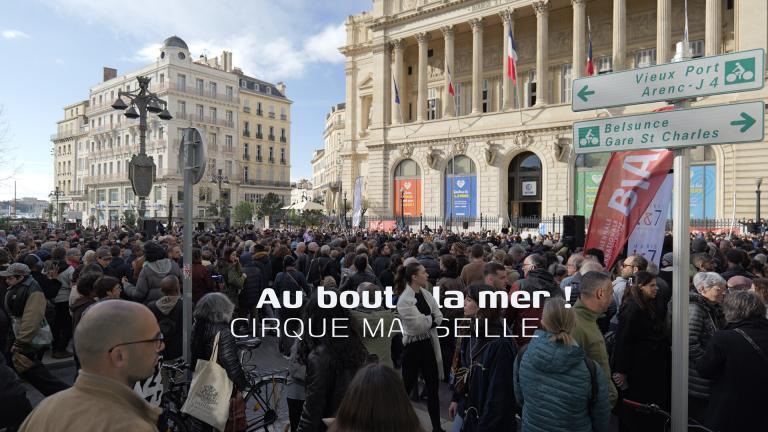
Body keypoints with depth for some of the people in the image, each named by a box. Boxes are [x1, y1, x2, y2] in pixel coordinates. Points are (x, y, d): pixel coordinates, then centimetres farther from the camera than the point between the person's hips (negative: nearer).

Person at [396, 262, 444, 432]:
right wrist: (431, 318, -6)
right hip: (413, 346, -7)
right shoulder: (404, 299, -18)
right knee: (407, 386, 6)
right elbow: (419, 326, -21)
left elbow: (439, 317, 2)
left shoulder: (426, 294, 5)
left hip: (428, 344, 7)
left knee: (433, 386, 13)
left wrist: (426, 321, -14)